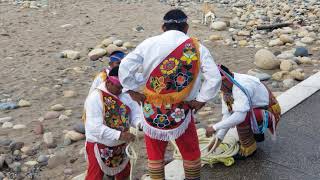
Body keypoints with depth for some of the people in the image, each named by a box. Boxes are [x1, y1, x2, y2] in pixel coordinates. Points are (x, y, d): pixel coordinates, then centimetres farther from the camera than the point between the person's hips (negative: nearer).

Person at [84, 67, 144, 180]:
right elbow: (95, 127, -28)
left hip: (121, 145, 6)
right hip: (100, 146, -6)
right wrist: (119, 135, -36)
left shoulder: (125, 94, -3)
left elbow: (135, 112, -4)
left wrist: (140, 123, -28)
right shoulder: (95, 98, -21)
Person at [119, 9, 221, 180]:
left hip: (153, 111, 1)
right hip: (181, 113, 0)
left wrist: (133, 91, 2)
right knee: (191, 153, 22)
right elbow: (214, 78, -11)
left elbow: (124, 67, -8)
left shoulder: (149, 44, -6)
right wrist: (201, 100, -2)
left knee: (155, 154, 21)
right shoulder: (197, 48, -6)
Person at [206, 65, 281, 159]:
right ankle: (257, 133, 23)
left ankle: (249, 148, -6)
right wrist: (218, 138, -13)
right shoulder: (228, 87, -4)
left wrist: (215, 127, -36)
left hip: (270, 113, -9)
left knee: (241, 116, -31)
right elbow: (227, 114, -7)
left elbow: (240, 115, -41)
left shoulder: (241, 86, -30)